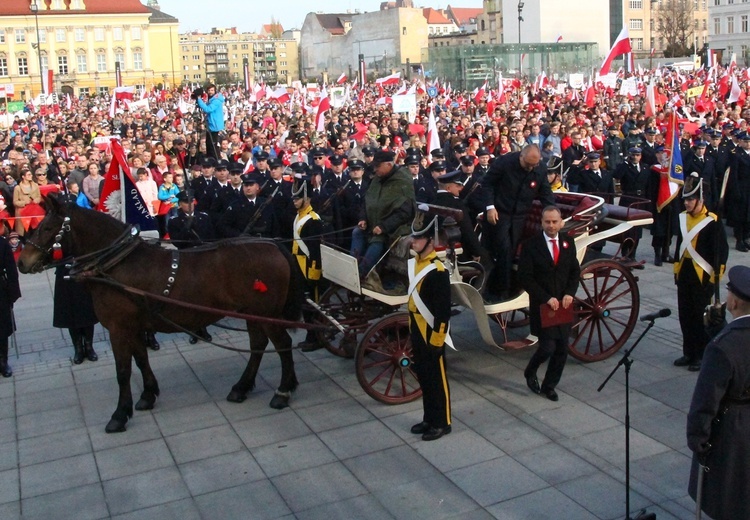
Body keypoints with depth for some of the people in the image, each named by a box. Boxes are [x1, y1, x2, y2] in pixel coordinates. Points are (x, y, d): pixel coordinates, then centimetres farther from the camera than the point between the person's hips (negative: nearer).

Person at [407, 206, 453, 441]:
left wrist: (437, 340, -18)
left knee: (437, 378, 4)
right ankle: (429, 419, 29)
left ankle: (442, 423, 16)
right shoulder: (413, 263, 6)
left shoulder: (438, 271, -19)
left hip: (431, 334, -8)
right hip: (417, 332, 8)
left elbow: (444, 310, -19)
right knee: (423, 376, 16)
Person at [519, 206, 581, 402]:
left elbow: (575, 271, 11)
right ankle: (530, 372, 21)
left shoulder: (568, 242, 5)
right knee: (548, 346, -9)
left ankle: (549, 386, 25)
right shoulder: (530, 245, -10)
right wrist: (546, 298, -17)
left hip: (563, 304, 5)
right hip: (542, 305, -5)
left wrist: (570, 293, -6)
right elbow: (525, 277, -11)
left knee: (562, 349, 7)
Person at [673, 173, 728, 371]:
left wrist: (716, 276, -13)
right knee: (685, 315, 12)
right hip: (685, 274, 6)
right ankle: (689, 353, 24)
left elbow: (722, 251, -11)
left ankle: (702, 356, 13)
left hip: (703, 276, -6)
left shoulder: (713, 222, -13)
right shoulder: (683, 218, 6)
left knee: (701, 317, 2)